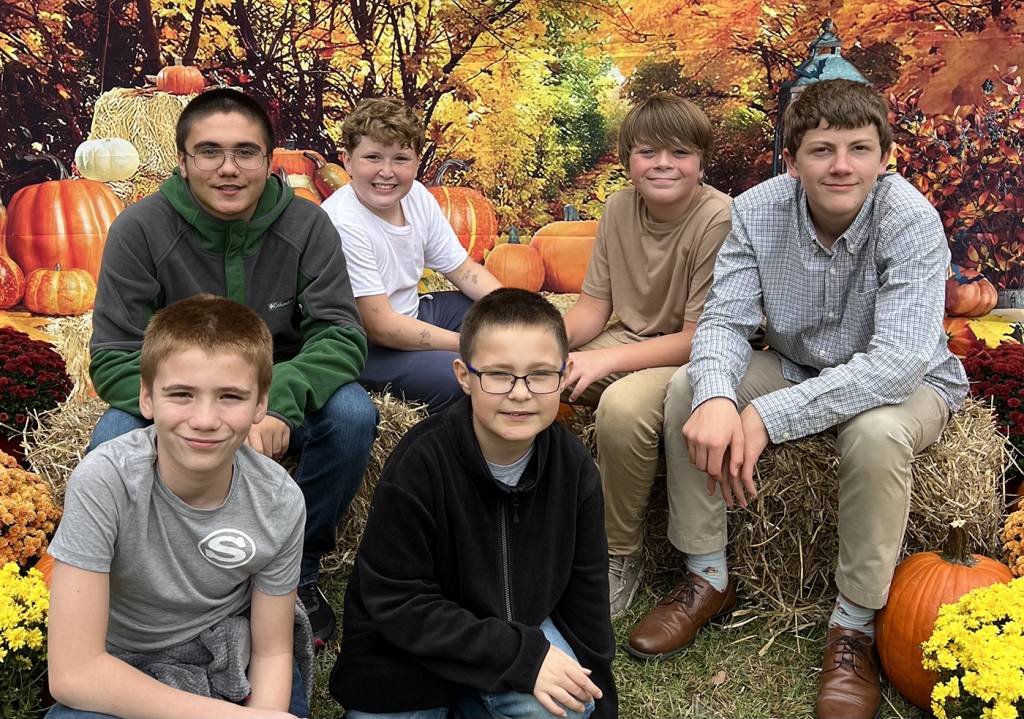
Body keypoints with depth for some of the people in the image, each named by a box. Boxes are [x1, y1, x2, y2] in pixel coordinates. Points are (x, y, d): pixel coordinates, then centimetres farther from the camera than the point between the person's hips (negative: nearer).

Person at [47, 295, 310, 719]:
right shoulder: (104, 481, -27)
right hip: (120, 672, -2)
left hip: (232, 660, 2)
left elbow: (272, 652, -5)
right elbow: (73, 672, -27)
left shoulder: (280, 501, -19)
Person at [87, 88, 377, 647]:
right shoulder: (140, 230, -14)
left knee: (352, 412, -28)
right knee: (114, 438, -31)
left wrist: (279, 404, -39)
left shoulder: (306, 226, -11)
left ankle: (298, 572, -4)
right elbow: (113, 358, -17)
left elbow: (341, 335, -17)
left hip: (279, 406, 1)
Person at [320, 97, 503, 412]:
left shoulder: (417, 196, -6)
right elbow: (381, 327, -25)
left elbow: (465, 271, 5)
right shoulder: (344, 224, -28)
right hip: (361, 347, -8)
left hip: (410, 315, 8)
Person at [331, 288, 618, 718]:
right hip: (407, 649, -2)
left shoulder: (573, 466, -11)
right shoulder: (420, 462, -25)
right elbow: (397, 604, -23)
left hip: (517, 626, 3)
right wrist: (521, 655, -29)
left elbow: (584, 591, 0)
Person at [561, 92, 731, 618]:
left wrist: (605, 360, -28)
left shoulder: (719, 219, -20)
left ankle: (621, 558, -13)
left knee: (623, 406, -36)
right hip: (631, 341, 6)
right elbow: (594, 305, 3)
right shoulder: (620, 207, -1)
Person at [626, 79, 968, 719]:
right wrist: (716, 397, -42)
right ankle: (709, 579, -1)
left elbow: (896, 363, -35)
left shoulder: (911, 222, -28)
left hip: (907, 382, -4)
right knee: (688, 389, -17)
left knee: (875, 433, -37)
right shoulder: (758, 211, -16)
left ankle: (855, 626, -15)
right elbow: (725, 320, -18)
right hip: (796, 366, 4)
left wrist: (767, 417, -41)